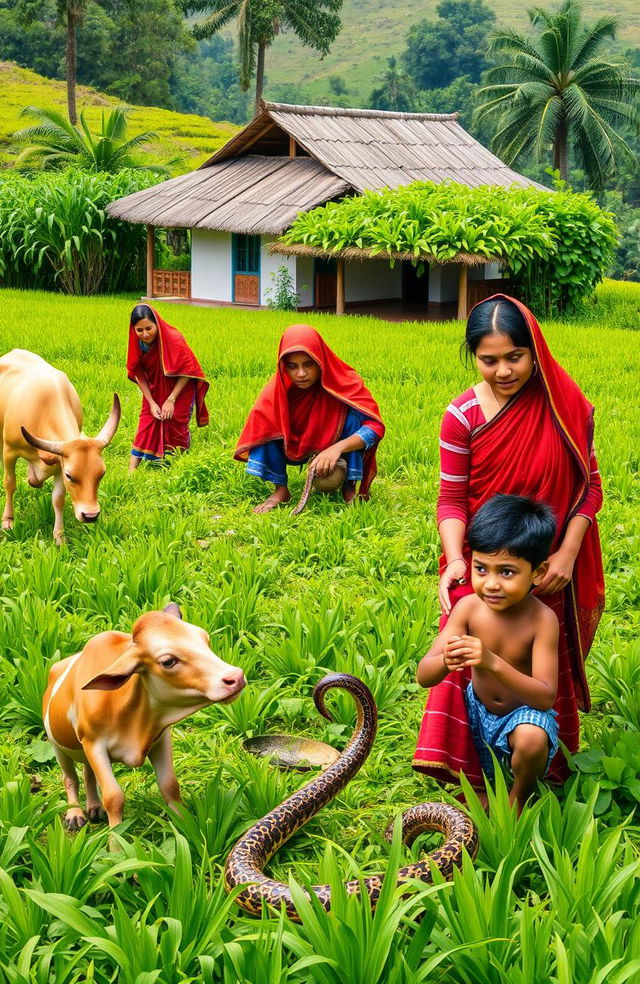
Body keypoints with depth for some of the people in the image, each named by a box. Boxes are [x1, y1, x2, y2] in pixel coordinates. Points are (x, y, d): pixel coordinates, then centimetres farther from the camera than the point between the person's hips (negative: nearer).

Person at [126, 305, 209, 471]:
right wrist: (151, 402, -11)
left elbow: (187, 371, -20)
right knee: (146, 425, -4)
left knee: (176, 427, -2)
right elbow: (138, 373, -5)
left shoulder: (173, 339, -30)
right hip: (154, 391, 3)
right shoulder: (137, 343, -17)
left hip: (180, 388, -3)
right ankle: (131, 471, -6)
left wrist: (171, 400, -20)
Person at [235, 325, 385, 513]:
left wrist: (338, 448, -47)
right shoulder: (277, 389, -20)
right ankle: (281, 490, -13)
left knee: (353, 411, -29)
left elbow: (375, 426, -33)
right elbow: (258, 432, -19)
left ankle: (350, 487, -20)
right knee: (266, 420, -23)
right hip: (295, 449, 2)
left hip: (336, 448, -1)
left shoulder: (345, 382, -24)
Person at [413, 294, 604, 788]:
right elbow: (452, 497, -7)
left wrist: (568, 553, -12)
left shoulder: (565, 405, -9)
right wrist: (455, 559, -22)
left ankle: (548, 761, 35)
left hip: (548, 568, 1)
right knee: (474, 660, -5)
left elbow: (588, 485, -3)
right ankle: (470, 765, 12)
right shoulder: (464, 415, -11)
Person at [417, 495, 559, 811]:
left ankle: (518, 797, -1)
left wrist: (493, 663, -46)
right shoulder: (469, 607, -19)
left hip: (525, 712, -4)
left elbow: (545, 697, -31)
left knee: (532, 738, -33)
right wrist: (445, 661, -45)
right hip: (477, 710, 4)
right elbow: (423, 676, -20)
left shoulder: (542, 619, -27)